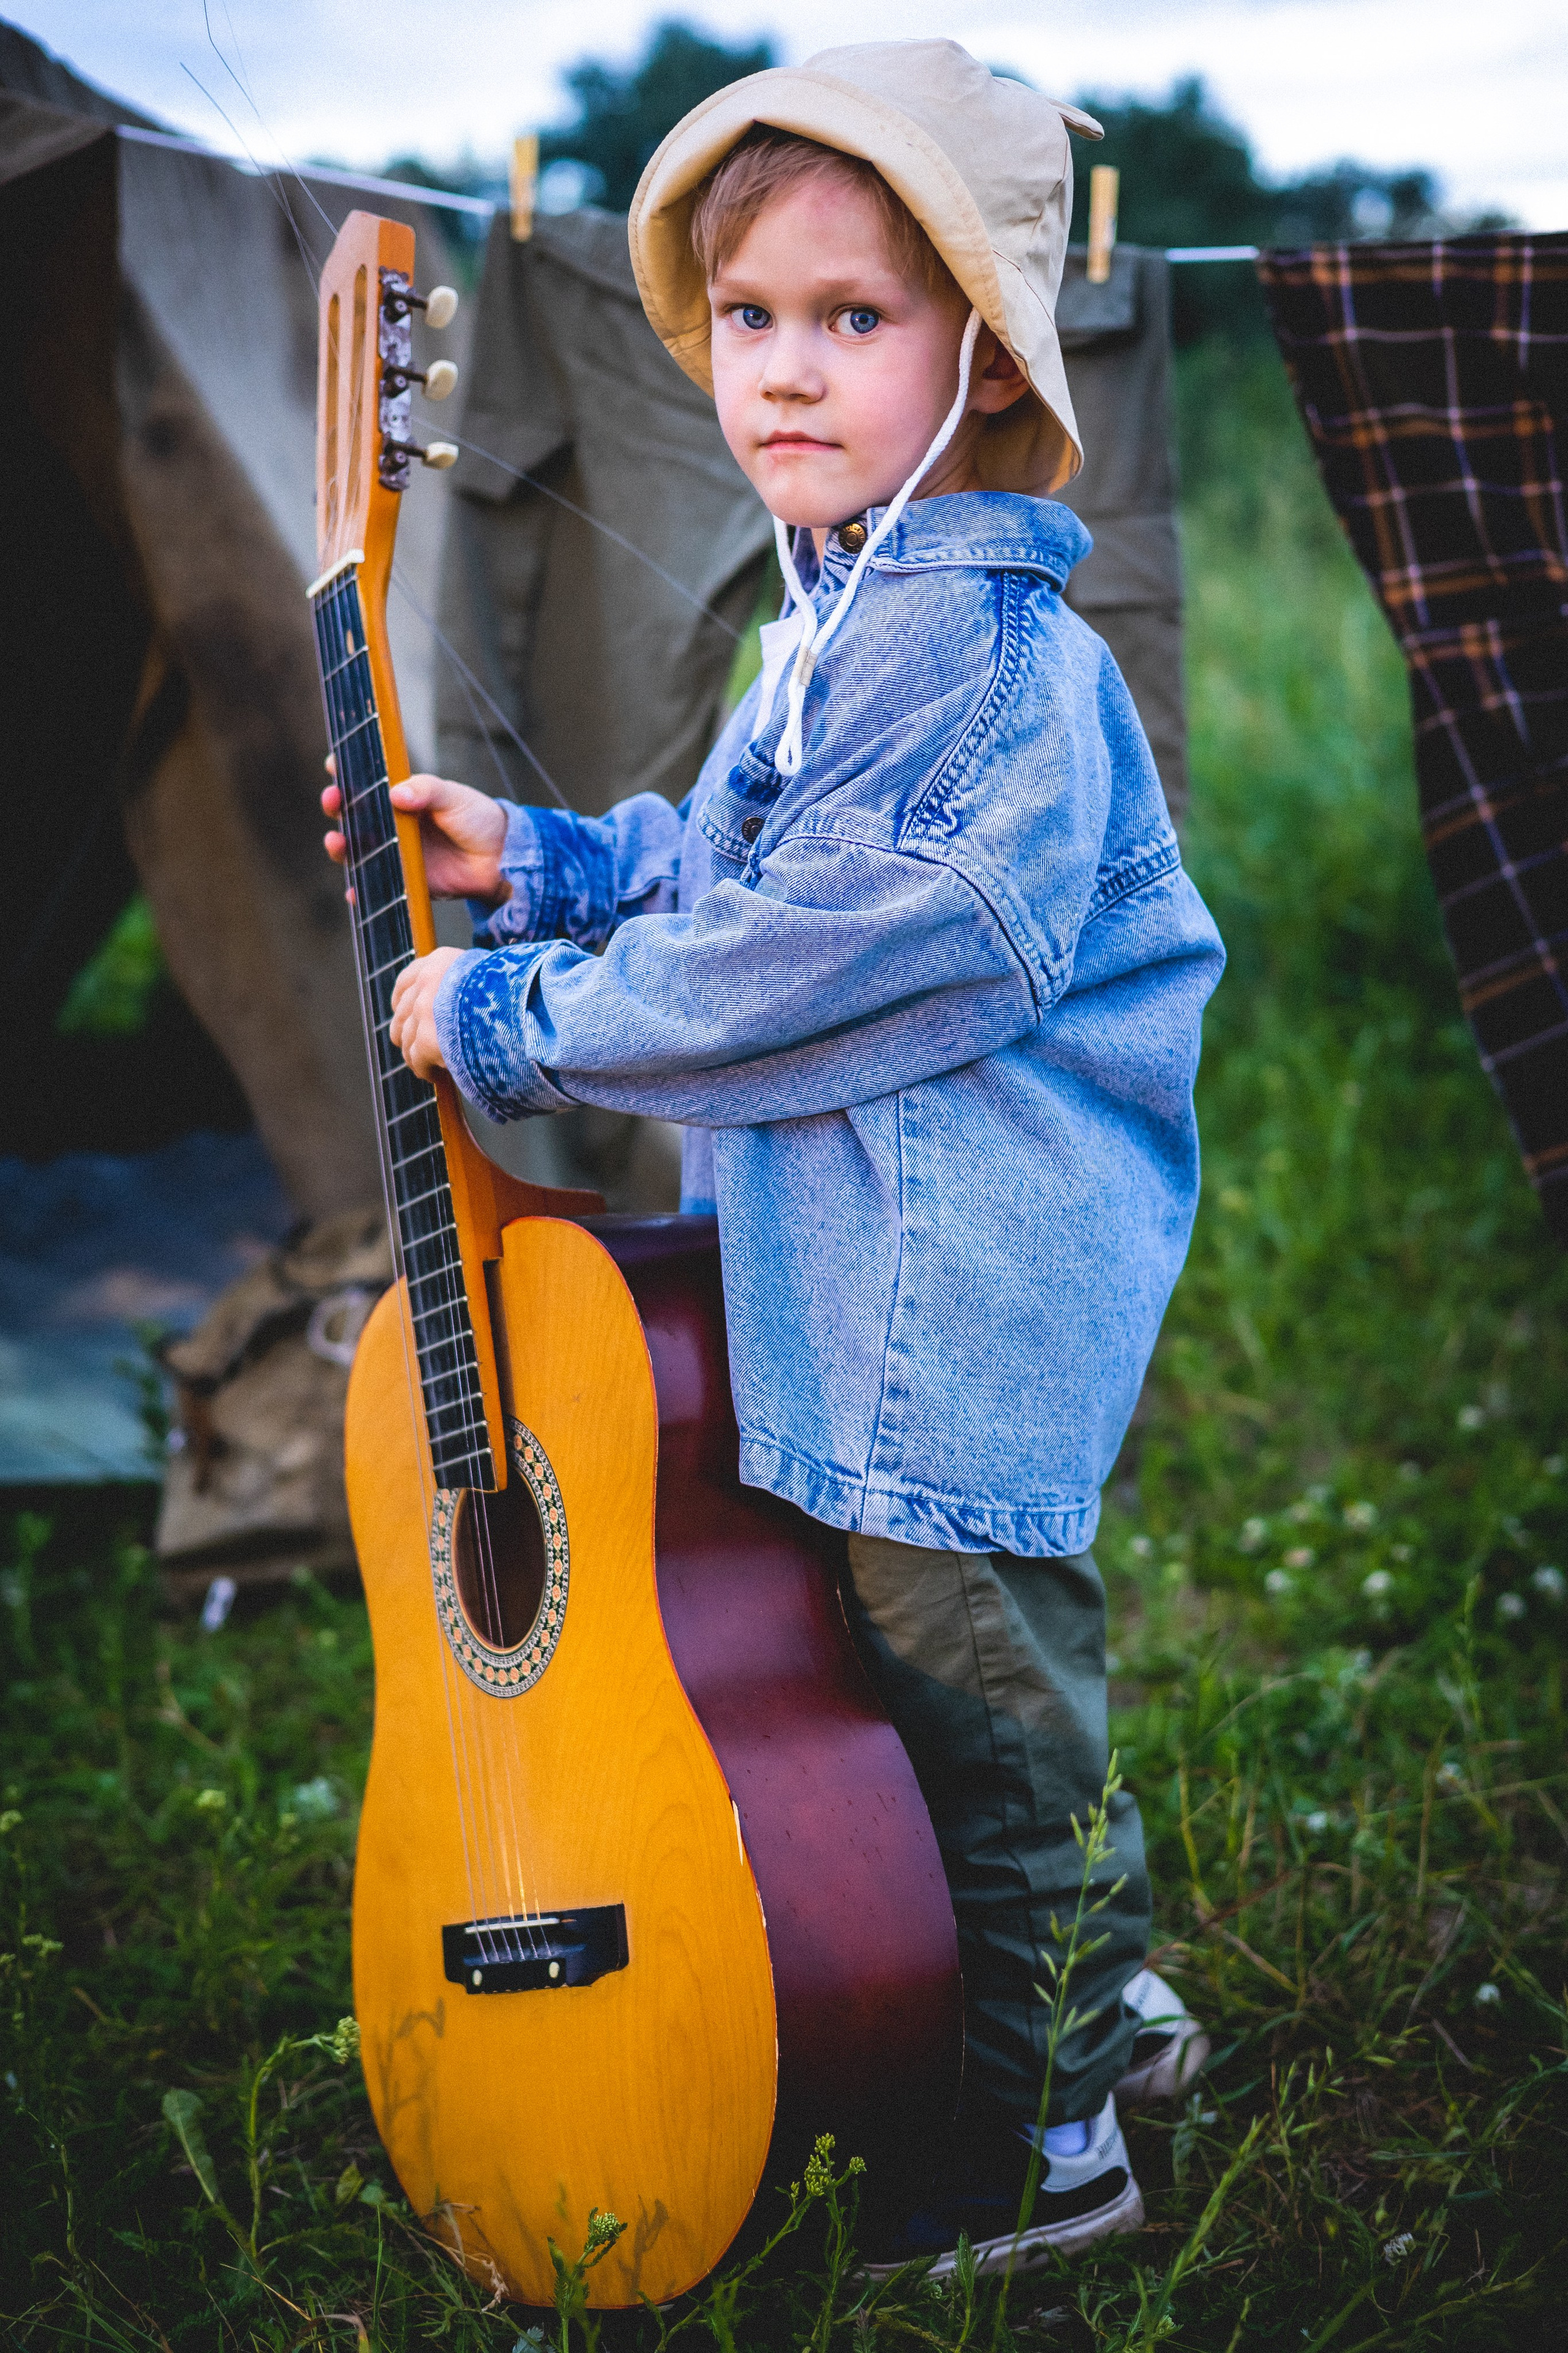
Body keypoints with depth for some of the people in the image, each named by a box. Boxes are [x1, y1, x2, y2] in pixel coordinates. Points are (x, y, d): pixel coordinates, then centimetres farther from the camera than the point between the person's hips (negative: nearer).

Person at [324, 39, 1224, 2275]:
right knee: (983, 1667, 24)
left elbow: (810, 952, -27)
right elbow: (733, 869, 22)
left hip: (958, 1309, -10)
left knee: (970, 1687, 4)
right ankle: (1102, 1995, 43)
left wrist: (509, 1013, -17)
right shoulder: (855, 624, 11)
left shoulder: (966, 654, -23)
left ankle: (1033, 2144, 22)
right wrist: (538, 857, 8)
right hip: (888, 1273, 10)